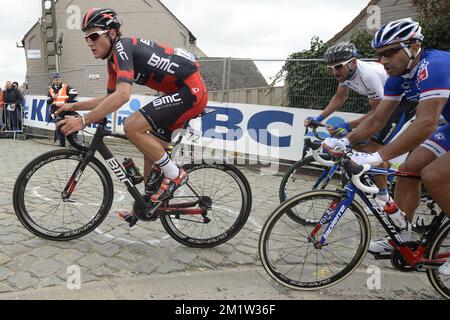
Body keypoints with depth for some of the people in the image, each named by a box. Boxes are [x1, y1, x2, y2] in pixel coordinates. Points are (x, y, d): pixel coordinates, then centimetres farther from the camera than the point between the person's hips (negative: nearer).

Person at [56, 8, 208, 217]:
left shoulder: (122, 47, -15)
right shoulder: (114, 59, 14)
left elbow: (122, 95, -31)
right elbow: (110, 99, 20)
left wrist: (84, 121, -30)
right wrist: (73, 106, 14)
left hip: (191, 89, -10)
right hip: (181, 91, 10)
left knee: (132, 127, -19)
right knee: (151, 149, 11)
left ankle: (174, 174, -5)